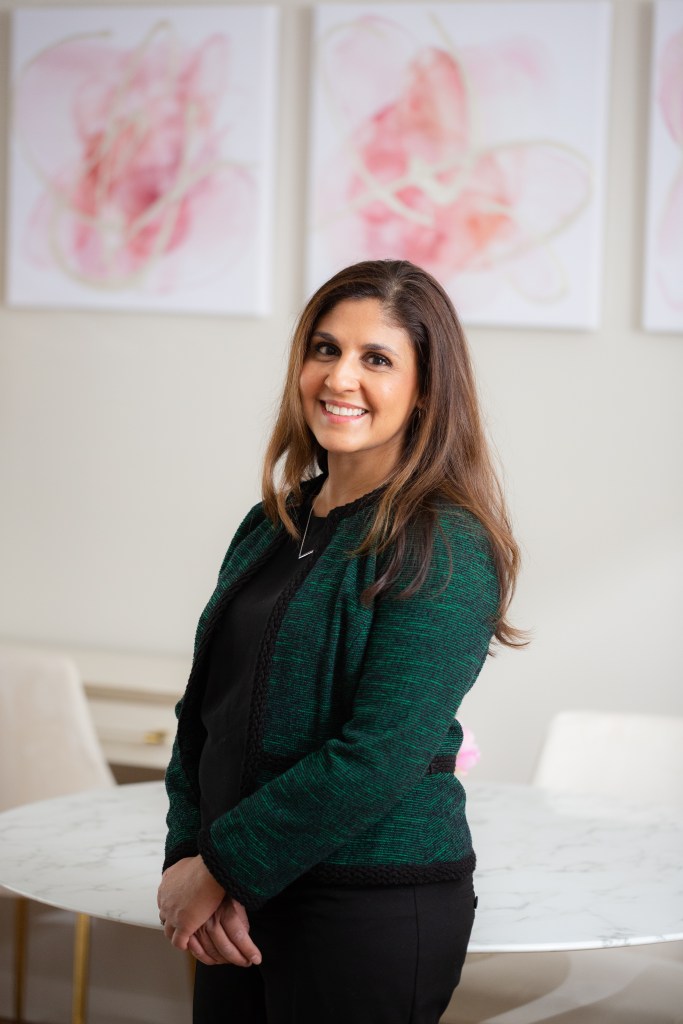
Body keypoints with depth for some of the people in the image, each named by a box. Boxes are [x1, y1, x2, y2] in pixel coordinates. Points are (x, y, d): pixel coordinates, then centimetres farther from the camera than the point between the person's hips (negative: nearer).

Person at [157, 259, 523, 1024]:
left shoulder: (444, 550, -14)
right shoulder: (272, 526, 8)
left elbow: (379, 756, -20)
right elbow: (203, 710, 9)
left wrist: (221, 869, -14)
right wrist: (187, 858, -5)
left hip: (374, 907, -6)